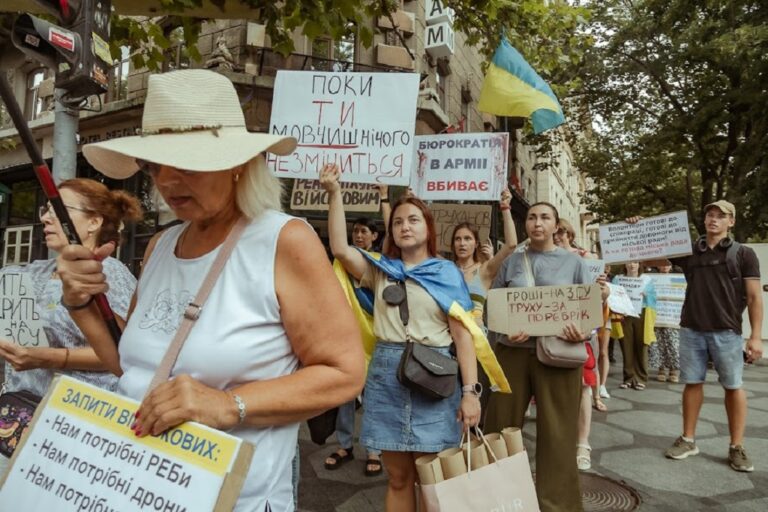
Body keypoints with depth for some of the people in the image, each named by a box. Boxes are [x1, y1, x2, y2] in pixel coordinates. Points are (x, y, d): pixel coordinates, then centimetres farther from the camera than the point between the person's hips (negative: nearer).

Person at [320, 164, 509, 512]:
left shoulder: (446, 273, 4)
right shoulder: (380, 270, 11)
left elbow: (463, 333, -1)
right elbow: (340, 249, -4)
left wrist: (470, 391, -9)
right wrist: (334, 194, -7)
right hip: (385, 375, 2)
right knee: (398, 477, 12)